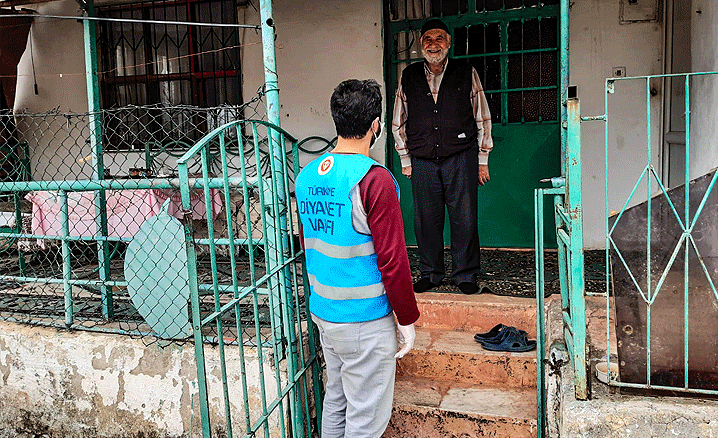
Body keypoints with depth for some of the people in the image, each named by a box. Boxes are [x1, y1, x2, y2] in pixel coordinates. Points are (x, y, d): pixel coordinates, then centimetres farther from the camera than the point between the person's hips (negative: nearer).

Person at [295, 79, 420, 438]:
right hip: (365, 320, -7)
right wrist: (407, 318, -7)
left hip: (322, 312, 8)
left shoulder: (307, 176, 3)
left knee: (335, 401, 21)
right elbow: (392, 259, -19)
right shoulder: (374, 179, -20)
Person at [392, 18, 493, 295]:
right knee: (426, 219, 5)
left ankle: (465, 275, 14)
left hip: (461, 159, -1)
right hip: (422, 161, 2)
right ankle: (430, 273, 19)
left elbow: (482, 119, 8)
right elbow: (399, 122, 15)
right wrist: (405, 160, 11)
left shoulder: (467, 73, 4)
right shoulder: (408, 77, 8)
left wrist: (482, 159, 5)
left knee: (464, 218, 0)